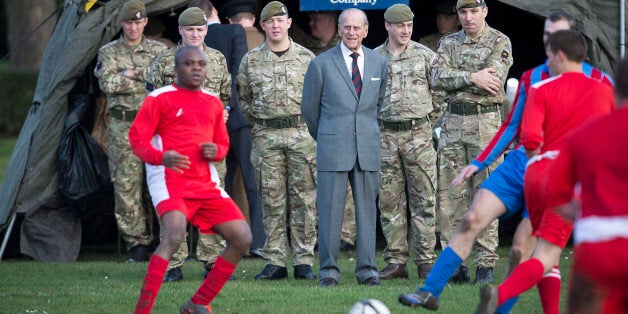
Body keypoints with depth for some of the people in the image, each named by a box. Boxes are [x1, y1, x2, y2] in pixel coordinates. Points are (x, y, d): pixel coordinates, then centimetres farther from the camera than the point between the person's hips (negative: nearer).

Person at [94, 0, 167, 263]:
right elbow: (108, 84, -10)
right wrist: (148, 80, -8)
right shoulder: (109, 53, 7)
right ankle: (137, 245, 1)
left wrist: (133, 73, -11)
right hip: (123, 126, 0)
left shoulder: (159, 50, 11)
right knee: (126, 187, -4)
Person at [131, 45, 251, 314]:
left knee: (242, 238, -3)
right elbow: (137, 137, -5)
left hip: (206, 185, 7)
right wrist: (161, 157, -25)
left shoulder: (213, 103, 18)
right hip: (169, 180, -7)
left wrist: (216, 151, 0)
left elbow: (223, 143, 26)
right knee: (174, 237, -30)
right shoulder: (160, 98, -1)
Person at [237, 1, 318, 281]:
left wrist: (308, 122, 5)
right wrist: (260, 119, 9)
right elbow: (243, 98, 17)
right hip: (266, 137, 1)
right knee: (272, 200, 2)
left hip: (301, 134, -1)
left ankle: (303, 262, 2)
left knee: (303, 199, -1)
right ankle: (275, 262, 5)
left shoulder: (306, 57, 6)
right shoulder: (251, 60, 7)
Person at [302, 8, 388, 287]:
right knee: (330, 209, -3)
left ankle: (366, 268, 7)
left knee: (367, 208, 3)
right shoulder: (321, 64, 0)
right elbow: (309, 107, 10)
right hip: (333, 148, -2)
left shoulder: (379, 63, 8)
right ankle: (329, 270, 3)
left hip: (368, 147, 2)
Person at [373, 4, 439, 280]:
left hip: (418, 134, -2)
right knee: (389, 201, 3)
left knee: (423, 200, -3)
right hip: (386, 135, 2)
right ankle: (396, 261, 8)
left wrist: (436, 126, 4)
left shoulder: (425, 56, 3)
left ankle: (425, 261, 1)